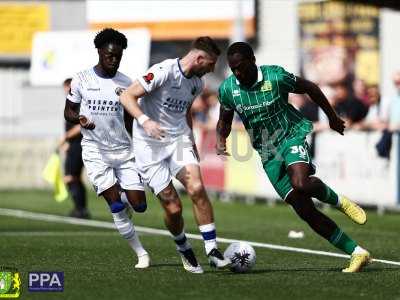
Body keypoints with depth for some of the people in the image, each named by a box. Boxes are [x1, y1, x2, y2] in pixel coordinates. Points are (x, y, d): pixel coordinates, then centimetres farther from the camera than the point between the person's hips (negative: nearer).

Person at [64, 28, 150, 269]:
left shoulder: (126, 83, 4)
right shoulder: (82, 80, -2)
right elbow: (68, 111, 6)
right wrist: (80, 119, -15)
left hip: (123, 150, 2)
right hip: (96, 151, -2)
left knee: (139, 205, -6)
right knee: (116, 205, -13)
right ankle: (141, 253, -2)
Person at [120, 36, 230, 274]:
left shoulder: (197, 83, 8)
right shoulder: (164, 72, -16)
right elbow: (128, 96, -17)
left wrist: (192, 141, 24)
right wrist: (145, 120, -31)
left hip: (178, 140, 5)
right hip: (150, 147, -5)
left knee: (197, 188, -21)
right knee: (173, 208, -9)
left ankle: (212, 251, -18)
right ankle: (185, 251, 19)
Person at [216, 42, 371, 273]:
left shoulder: (275, 76, -15)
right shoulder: (227, 89, -5)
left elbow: (309, 88, 1)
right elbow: (225, 121, 12)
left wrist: (333, 117, 11)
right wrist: (221, 139, -10)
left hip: (292, 135, -4)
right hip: (268, 154, 4)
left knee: (300, 184, -35)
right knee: (304, 210, -5)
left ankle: (338, 200, -1)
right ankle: (357, 253, 1)